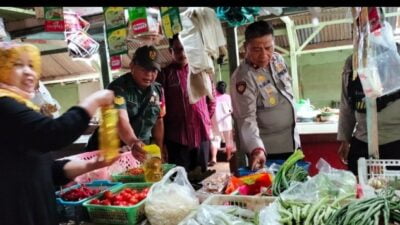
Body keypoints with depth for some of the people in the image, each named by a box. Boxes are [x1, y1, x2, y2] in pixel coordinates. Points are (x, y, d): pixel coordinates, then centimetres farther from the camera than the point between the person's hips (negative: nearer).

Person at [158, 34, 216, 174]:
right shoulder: (165, 74, -3)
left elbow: (211, 98, 14)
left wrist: (206, 119, 9)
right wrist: (167, 125, 0)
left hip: (202, 132, 3)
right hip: (177, 135, -3)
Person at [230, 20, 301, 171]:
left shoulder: (278, 60, 0)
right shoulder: (243, 77, -22)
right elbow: (246, 118, -24)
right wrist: (256, 148, -37)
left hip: (291, 142, 7)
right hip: (267, 149, -7)